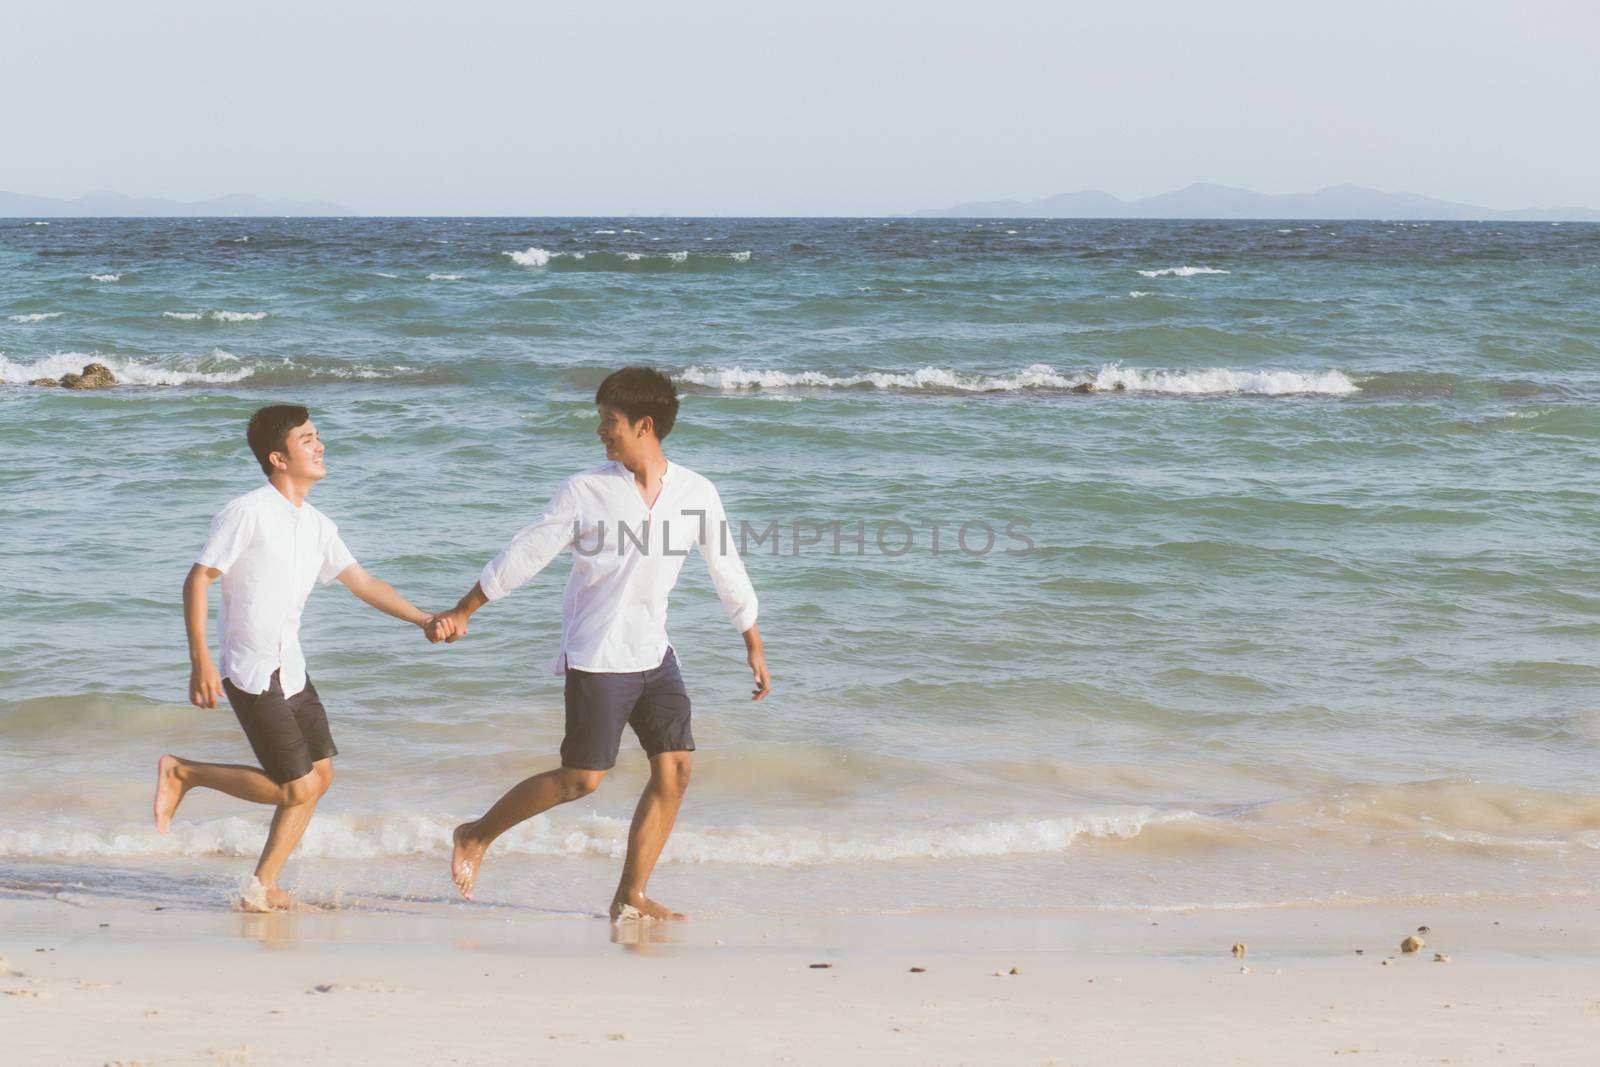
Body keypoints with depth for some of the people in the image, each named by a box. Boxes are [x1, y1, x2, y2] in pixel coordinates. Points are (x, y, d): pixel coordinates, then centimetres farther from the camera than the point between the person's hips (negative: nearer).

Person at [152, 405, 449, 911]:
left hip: (292, 670, 8)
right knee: (298, 787, -8)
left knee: (321, 774, 8)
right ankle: (182, 772, 7)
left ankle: (263, 887, 16)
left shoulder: (317, 525, 8)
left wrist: (423, 619, 3)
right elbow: (197, 580, -15)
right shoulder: (246, 513, -16)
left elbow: (361, 582, 13)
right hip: (253, 675, -8)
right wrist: (200, 660, -21)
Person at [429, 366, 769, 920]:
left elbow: (727, 570, 10)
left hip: (653, 653, 4)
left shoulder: (696, 493, -1)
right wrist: (460, 613, -1)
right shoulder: (586, 490, -10)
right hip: (597, 656, -4)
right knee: (582, 778, -5)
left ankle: (630, 898, 6)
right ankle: (476, 836, 14)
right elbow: (524, 554, -4)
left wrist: (754, 646, 13)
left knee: (675, 770, -2)